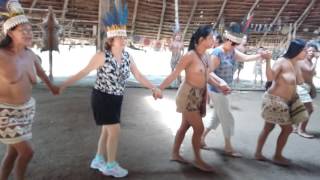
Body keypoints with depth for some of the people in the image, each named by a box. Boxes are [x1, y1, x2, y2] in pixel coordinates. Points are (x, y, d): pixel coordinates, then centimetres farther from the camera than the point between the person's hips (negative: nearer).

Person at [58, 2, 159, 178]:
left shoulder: (127, 56, -1)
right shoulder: (102, 56, -18)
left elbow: (138, 76, 4)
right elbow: (83, 72, -13)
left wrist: (153, 87, -1)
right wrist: (63, 85, -13)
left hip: (116, 99, 7)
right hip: (102, 97, -6)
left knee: (107, 130, 16)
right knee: (115, 130, -5)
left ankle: (98, 160, 34)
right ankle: (110, 165, 13)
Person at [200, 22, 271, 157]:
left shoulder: (232, 52, 6)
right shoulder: (217, 53, -19)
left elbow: (246, 57, -3)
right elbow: (209, 72, -23)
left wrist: (260, 55, -15)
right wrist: (220, 81, -36)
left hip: (224, 90, 9)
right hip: (218, 90, -9)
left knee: (218, 116, 18)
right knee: (227, 118, 0)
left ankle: (202, 137, 29)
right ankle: (228, 148, 14)